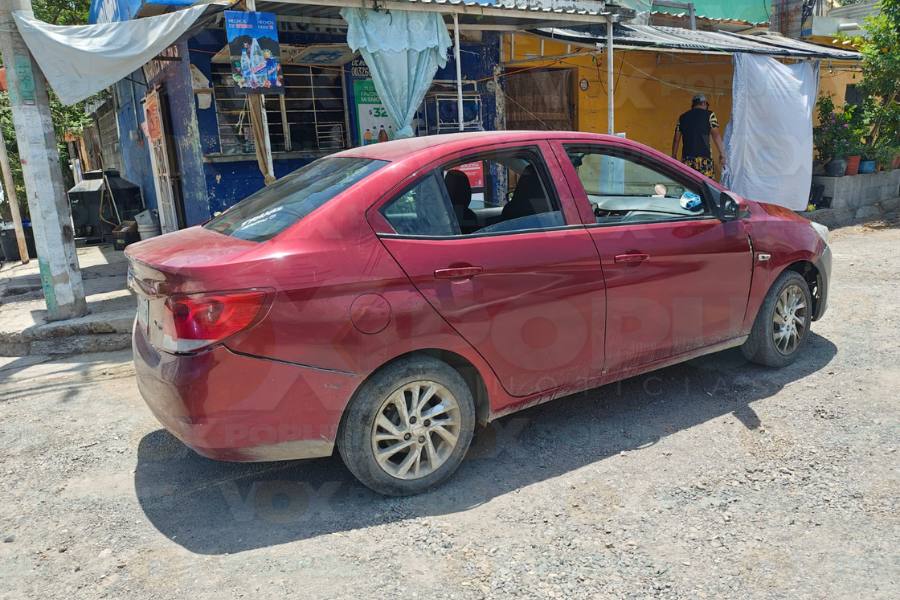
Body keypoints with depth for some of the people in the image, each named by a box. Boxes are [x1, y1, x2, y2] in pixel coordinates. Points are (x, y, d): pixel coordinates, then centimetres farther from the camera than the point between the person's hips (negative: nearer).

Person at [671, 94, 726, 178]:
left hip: (687, 159, 3)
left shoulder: (682, 117, 16)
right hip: (704, 158, -3)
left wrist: (673, 156, 23)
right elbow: (716, 135, 0)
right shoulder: (709, 115, 5)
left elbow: (676, 139, 16)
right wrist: (722, 154, 2)